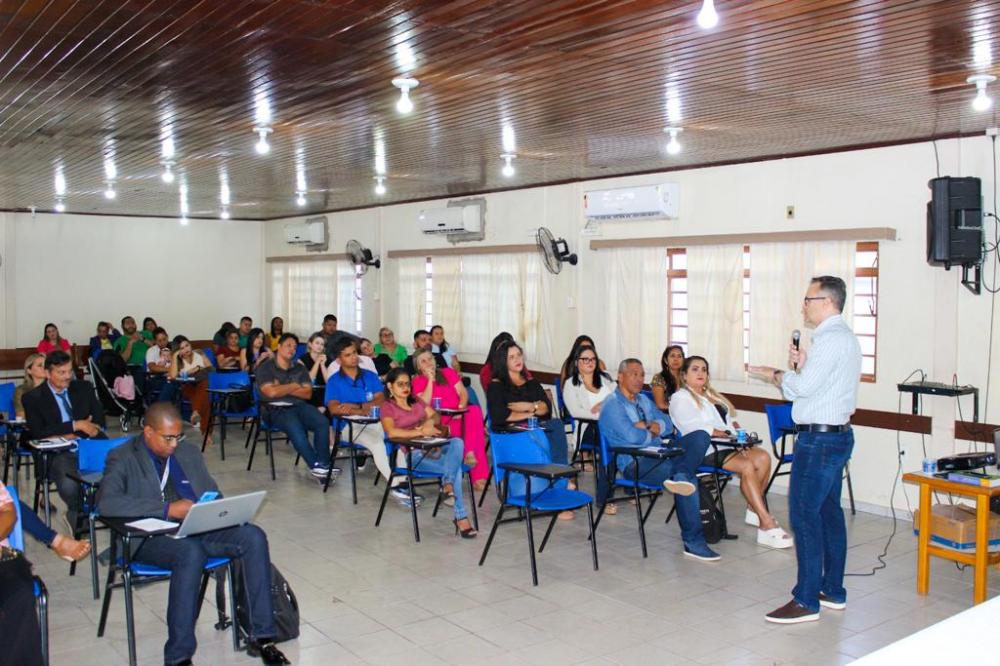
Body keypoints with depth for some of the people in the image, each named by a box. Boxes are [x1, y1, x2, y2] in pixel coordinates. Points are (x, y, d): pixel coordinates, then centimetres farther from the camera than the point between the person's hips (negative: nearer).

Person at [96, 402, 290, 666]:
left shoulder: (189, 452, 18)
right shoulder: (123, 458, 0)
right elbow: (105, 502, -18)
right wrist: (168, 509, -23)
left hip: (200, 527, 5)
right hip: (153, 537, -5)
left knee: (253, 536, -21)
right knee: (191, 552, -38)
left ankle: (260, 637, -17)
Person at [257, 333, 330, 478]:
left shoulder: (300, 368, 19)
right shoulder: (265, 367, 6)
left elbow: (308, 394, 8)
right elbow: (271, 392, -10)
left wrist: (283, 389, -2)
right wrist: (294, 386, 2)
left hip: (300, 406, 4)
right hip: (277, 410, -4)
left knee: (323, 422, -27)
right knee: (296, 429, -36)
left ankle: (324, 465, -27)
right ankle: (316, 466, -30)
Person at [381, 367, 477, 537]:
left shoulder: (416, 400, 24)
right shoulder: (387, 407, 3)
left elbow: (436, 416, 19)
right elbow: (392, 432, -15)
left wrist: (430, 422, -6)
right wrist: (422, 432, -19)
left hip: (434, 446, 5)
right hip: (414, 453, -5)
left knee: (457, 442, -30)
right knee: (455, 467, -29)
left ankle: (447, 484, -39)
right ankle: (460, 517, -27)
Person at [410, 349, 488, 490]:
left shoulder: (448, 373, 17)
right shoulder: (417, 381, 9)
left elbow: (463, 392, 8)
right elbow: (424, 403, -6)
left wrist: (461, 407, -12)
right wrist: (430, 379, -6)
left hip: (459, 416, 2)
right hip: (440, 423, -2)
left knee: (475, 410, -31)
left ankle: (470, 452, -36)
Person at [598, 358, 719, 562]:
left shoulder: (643, 400, 26)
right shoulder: (612, 405, -5)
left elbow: (667, 425, 18)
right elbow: (633, 436, -20)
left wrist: (649, 427, -5)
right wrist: (653, 433, 2)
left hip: (659, 455, 9)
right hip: (634, 464, -9)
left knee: (700, 436, -16)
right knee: (690, 478, -32)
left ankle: (680, 476, -38)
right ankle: (693, 541, -27)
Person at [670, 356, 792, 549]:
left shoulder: (713, 396, 28)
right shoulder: (680, 397, 2)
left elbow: (730, 421, 24)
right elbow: (695, 428, -11)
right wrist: (728, 435, -16)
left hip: (727, 445, 7)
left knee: (763, 457, -21)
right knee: (748, 466, -28)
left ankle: (754, 508, -10)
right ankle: (766, 524, -27)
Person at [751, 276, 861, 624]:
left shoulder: (831, 338, -16)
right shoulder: (843, 336, 17)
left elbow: (804, 387, -21)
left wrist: (776, 374, -5)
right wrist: (801, 367, 0)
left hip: (819, 439, -11)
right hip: (836, 435, 11)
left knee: (804, 516, -7)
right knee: (829, 513, 16)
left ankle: (806, 601, -1)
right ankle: (833, 591, 25)